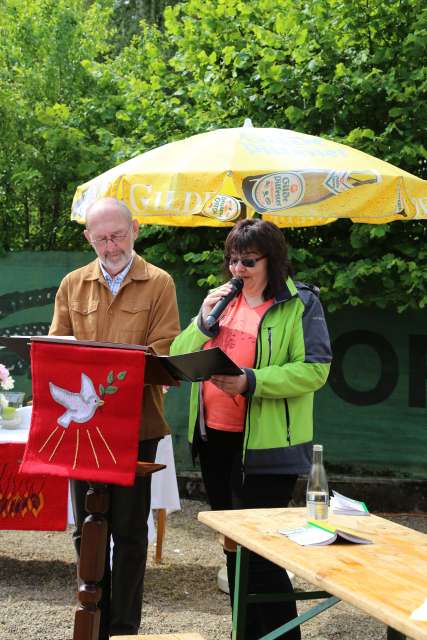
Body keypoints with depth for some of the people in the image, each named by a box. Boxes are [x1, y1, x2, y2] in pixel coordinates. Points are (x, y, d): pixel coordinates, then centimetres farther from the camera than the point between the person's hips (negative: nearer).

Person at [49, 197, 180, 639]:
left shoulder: (158, 284, 1)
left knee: (129, 530, 5)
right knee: (86, 527, 10)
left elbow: (164, 352, -7)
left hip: (135, 423, -3)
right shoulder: (72, 285, 10)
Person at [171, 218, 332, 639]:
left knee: (260, 550, -6)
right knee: (234, 546, 17)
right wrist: (204, 321, -9)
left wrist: (251, 381, -24)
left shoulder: (300, 303, -6)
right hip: (215, 439, 7)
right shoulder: (223, 299, 13)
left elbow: (315, 369, -16)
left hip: (265, 446, -7)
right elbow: (178, 359, 9)